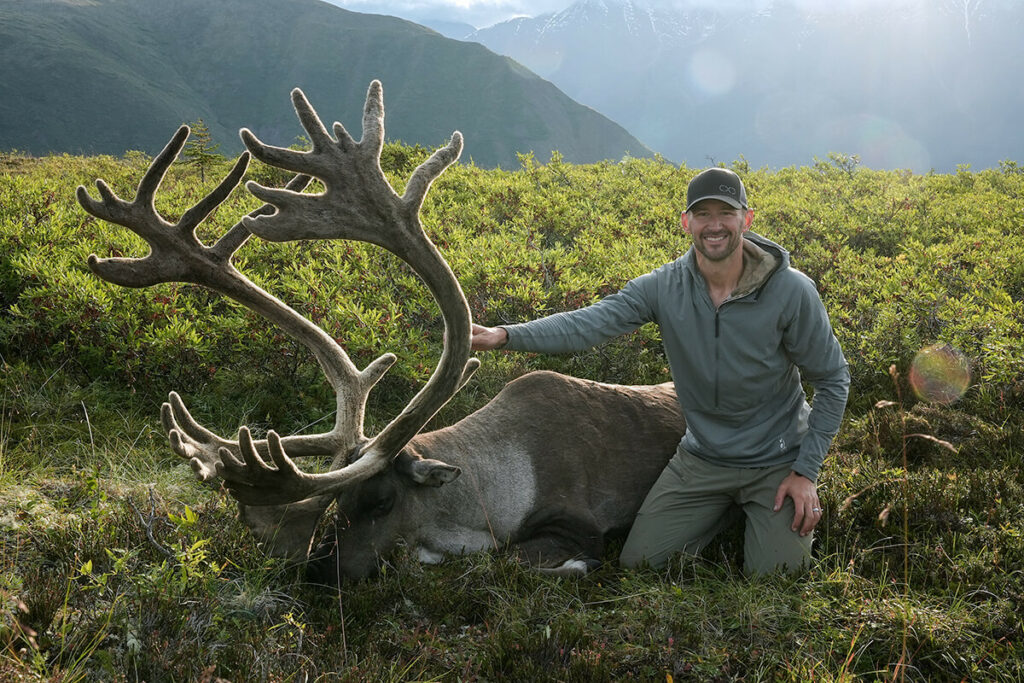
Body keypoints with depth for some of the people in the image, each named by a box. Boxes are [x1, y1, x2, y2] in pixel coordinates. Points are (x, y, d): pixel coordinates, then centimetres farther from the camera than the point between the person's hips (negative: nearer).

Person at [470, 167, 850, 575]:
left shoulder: (791, 292, -18)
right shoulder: (664, 288, -13)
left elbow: (832, 380, -8)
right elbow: (590, 323, -24)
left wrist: (807, 470, -13)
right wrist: (505, 335, -40)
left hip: (776, 461, -3)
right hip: (702, 458, 3)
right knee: (638, 561, 3)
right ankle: (727, 509, 27)